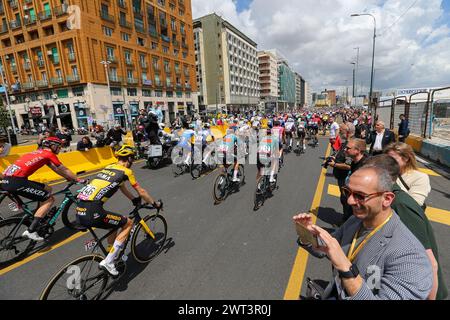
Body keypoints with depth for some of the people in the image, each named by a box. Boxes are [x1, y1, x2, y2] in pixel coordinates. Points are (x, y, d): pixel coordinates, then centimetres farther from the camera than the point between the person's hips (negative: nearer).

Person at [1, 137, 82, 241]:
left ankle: (42, 219, 25)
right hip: (16, 181, -10)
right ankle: (30, 231, -7)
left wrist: (70, 178, 34)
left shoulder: (40, 152, 25)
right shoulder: (49, 154, 0)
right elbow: (64, 170, 6)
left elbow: (56, 169, 31)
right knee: (50, 199, -3)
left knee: (47, 189, 20)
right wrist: (78, 180, 17)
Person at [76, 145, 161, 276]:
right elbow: (141, 192, 6)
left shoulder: (109, 167, 21)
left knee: (115, 223, 29)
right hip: (92, 213, -8)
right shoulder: (126, 171, -1)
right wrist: (155, 204, 21)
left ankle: (112, 258, 38)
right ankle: (108, 261, 6)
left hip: (80, 212, 8)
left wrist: (134, 199, 45)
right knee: (128, 223, 9)